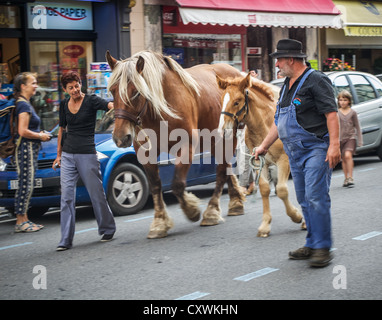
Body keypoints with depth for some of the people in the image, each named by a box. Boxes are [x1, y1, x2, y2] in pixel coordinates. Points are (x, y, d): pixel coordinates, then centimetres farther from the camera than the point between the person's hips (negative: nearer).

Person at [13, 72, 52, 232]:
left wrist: (39, 134, 13)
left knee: (27, 186, 12)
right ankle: (20, 222, -2)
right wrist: (41, 136, -10)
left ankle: (24, 219, 17)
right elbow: (23, 131, -22)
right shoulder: (24, 105, -15)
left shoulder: (25, 104, 16)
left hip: (30, 149, 10)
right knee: (25, 185, -6)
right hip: (26, 148, -10)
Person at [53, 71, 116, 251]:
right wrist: (58, 154, 19)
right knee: (67, 196, -1)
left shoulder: (91, 101, -6)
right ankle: (66, 240, 2)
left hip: (87, 155, -4)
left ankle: (107, 229, 25)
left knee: (96, 194, 4)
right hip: (67, 155, 4)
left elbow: (110, 105, -25)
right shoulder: (64, 105, 9)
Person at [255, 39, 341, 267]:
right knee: (305, 201, 10)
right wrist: (265, 145, 28)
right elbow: (279, 120, 26)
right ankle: (312, 244, 17)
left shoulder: (316, 81, -9)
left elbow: (331, 113, -17)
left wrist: (334, 145, -26)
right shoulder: (287, 85, 18)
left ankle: (323, 247, -8)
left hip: (317, 149, -9)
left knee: (316, 197, -13)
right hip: (295, 153, 9)